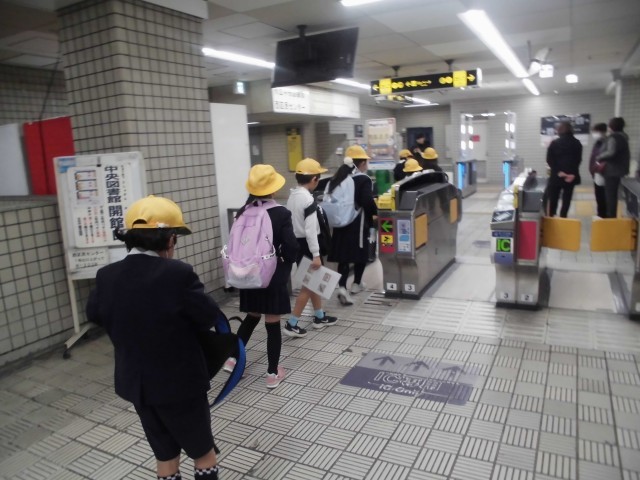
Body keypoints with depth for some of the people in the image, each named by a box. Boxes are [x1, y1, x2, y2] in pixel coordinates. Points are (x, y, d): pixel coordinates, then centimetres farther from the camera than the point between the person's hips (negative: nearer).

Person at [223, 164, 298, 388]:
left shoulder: (243, 212, 0)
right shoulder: (281, 213, -13)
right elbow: (291, 246, -15)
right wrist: (285, 263, 5)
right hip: (273, 275, -5)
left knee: (251, 317, 25)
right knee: (273, 323, 5)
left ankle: (232, 357, 29)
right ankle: (273, 373, 15)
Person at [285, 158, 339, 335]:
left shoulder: (292, 197, 7)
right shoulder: (308, 199, -20)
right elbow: (310, 230, -24)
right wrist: (316, 255, -23)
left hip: (297, 243, 9)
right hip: (307, 245, -9)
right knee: (309, 284, 1)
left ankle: (320, 317, 32)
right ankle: (291, 324, 3)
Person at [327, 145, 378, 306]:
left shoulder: (338, 177, 9)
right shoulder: (364, 179, -10)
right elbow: (368, 202, -17)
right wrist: (375, 212, 0)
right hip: (358, 223, -5)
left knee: (343, 254, 4)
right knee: (361, 252, 13)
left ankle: (342, 287, -9)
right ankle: (356, 284, 25)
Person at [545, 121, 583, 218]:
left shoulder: (554, 143, -2)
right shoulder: (577, 143, 5)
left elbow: (549, 160, -9)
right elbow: (578, 159, -2)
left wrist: (558, 171, -10)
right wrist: (573, 173, -8)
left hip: (556, 176, -2)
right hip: (571, 176, 2)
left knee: (553, 199, 8)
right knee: (566, 199, 7)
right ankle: (563, 217, 4)